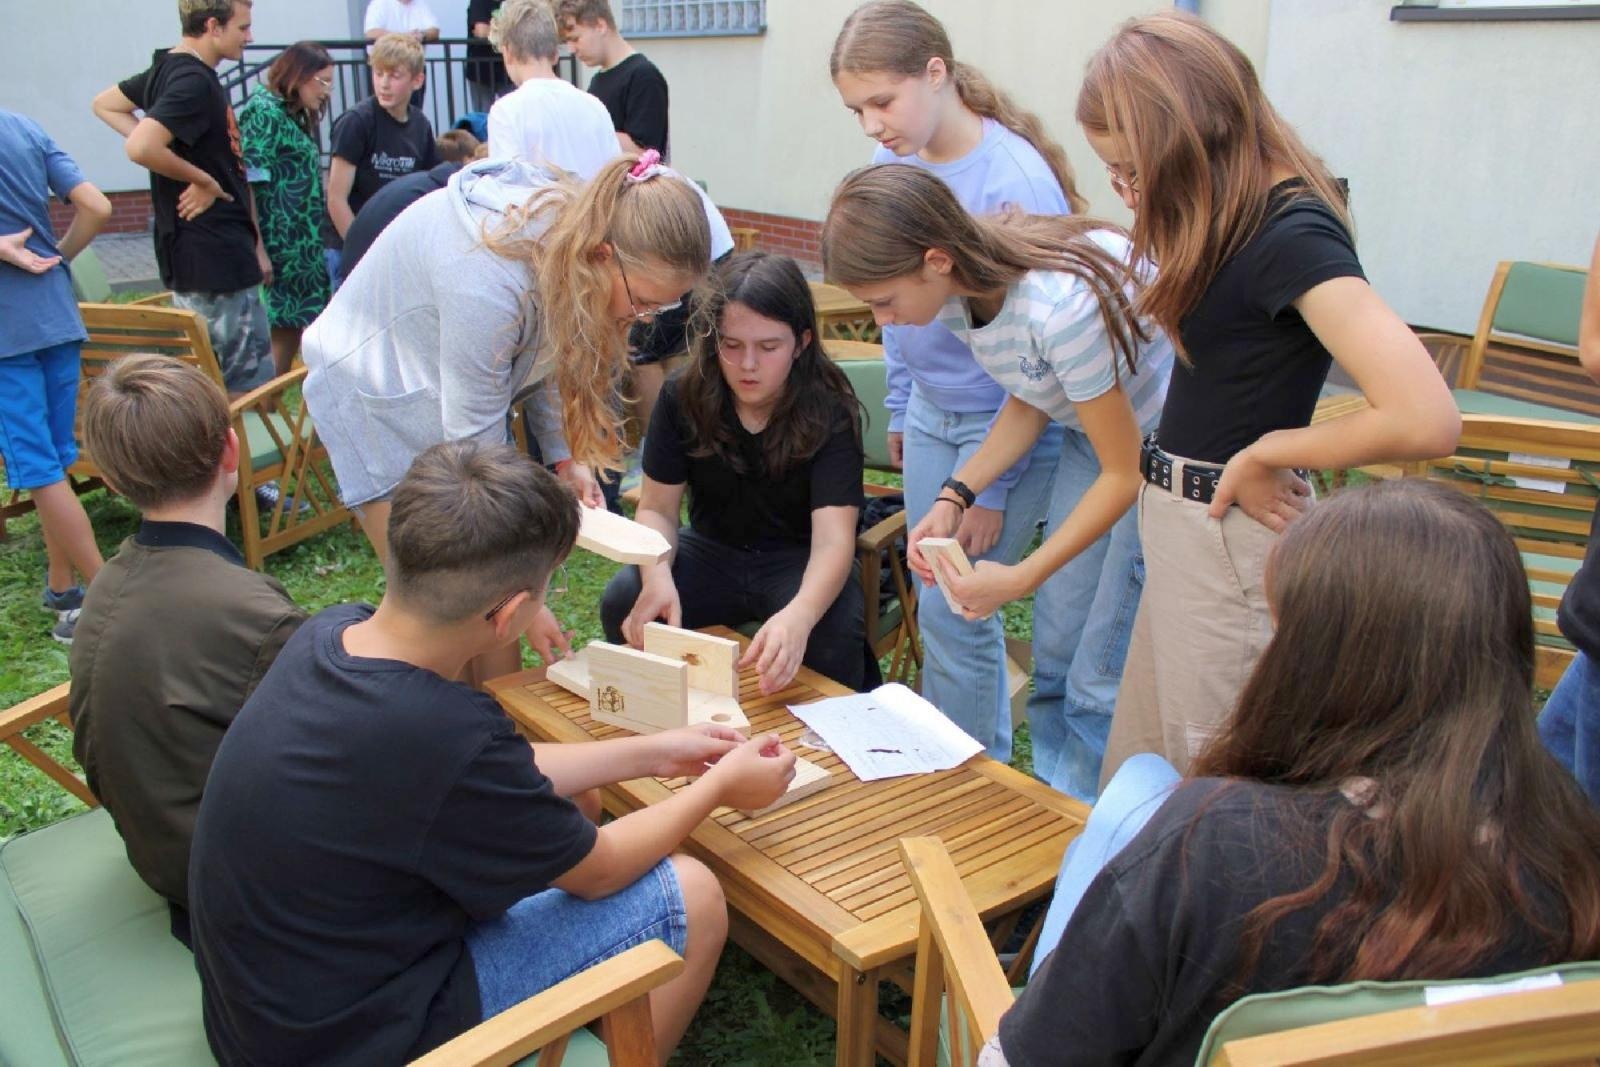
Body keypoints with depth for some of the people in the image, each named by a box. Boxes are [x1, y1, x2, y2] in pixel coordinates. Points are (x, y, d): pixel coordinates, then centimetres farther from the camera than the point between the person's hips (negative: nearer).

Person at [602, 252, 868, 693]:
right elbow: (656, 508, -7)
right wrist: (657, 576, -31)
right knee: (623, 604, -24)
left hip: (798, 559, -2)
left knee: (835, 629, -33)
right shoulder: (683, 397, -12)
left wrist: (798, 616, -53)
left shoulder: (830, 411, -21)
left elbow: (833, 539, -31)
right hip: (712, 550, 3)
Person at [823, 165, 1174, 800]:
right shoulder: (959, 290, -11)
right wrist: (955, 496, -10)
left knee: (1103, 678, -4)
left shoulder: (1059, 305, -35)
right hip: (1090, 429, 8)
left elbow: (1125, 473, -24)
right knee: (1055, 653, 12)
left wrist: (1022, 578, -20)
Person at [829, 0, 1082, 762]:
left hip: (1007, 421, -7)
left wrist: (993, 486, -16)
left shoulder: (1015, 180, -21)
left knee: (952, 612, -5)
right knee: (941, 605, 14)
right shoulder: (893, 162, 0)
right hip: (931, 414, 7)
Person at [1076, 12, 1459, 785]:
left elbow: (1426, 419, -30)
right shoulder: (1243, 218, 5)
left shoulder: (1292, 235, -21)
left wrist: (1265, 454, -16)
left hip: (1234, 540, -9)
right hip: (1182, 527, 9)